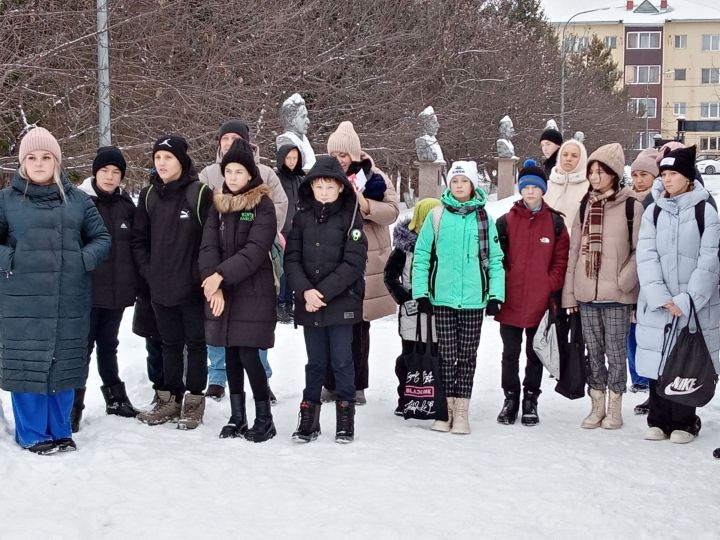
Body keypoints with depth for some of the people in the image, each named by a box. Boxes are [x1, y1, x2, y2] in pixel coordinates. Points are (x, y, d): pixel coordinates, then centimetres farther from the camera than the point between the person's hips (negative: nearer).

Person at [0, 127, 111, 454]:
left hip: (70, 301, 2)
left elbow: (101, 239, 11)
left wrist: (83, 260, -5)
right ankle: (32, 434, 14)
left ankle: (60, 431, 22)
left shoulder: (77, 199, 8)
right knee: (27, 365, 1)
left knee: (64, 365, 8)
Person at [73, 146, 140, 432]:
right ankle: (73, 404, 4)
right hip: (85, 288, -4)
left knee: (108, 344, 16)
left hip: (117, 289, 4)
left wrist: (136, 283, 11)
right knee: (83, 346, -2)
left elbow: (135, 245, 14)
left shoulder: (126, 204, 8)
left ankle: (115, 395, 27)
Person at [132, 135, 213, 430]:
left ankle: (194, 401, 16)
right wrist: (147, 270, 3)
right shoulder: (149, 195, 6)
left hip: (192, 287, -5)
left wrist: (201, 273, -14)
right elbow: (139, 238, 12)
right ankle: (169, 399, 25)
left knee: (195, 343, 7)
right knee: (170, 344, 15)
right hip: (160, 287, 5)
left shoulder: (200, 194, -10)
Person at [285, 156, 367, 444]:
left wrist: (323, 292, -16)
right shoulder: (302, 216, 4)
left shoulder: (350, 216, -5)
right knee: (315, 361, 11)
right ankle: (309, 415, 20)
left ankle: (345, 414, 16)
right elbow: (291, 258, 1)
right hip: (308, 303, 3)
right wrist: (305, 290, -14)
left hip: (341, 303, -3)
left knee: (342, 361, 3)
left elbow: (354, 262, -11)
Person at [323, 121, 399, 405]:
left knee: (359, 325, 6)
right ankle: (331, 384, 14)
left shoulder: (373, 176, 1)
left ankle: (357, 385, 15)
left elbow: (392, 211, -6)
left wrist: (365, 205, -22)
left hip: (364, 261, -2)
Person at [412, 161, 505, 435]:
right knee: (446, 354, 5)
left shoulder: (484, 219, 4)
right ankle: (446, 408, 14)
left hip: (474, 299, 1)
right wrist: (421, 293, -3)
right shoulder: (436, 216, 2)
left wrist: (496, 294, -2)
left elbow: (495, 259, 5)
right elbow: (421, 256, 2)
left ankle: (461, 411, 11)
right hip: (442, 299, 0)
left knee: (467, 355, 5)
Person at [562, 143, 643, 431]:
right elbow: (574, 250, 10)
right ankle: (597, 404, 20)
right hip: (586, 292, 4)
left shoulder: (631, 206, -3)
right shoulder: (585, 205, 10)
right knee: (593, 351, 10)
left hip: (616, 294, -4)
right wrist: (569, 292, 7)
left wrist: (625, 281, -14)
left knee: (616, 350, 2)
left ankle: (614, 407, 14)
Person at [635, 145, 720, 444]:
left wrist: (687, 301, -13)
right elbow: (646, 257, -2)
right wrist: (661, 298, -13)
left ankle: (684, 422, 15)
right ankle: (659, 420, 19)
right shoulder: (653, 211, 7)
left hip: (694, 306, -3)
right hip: (656, 305, 3)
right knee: (656, 362, 5)